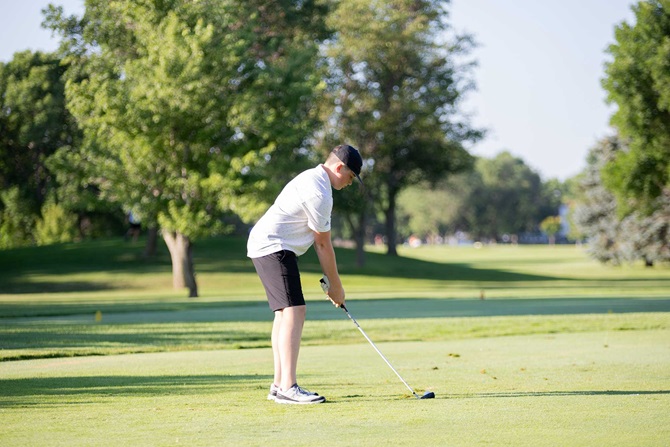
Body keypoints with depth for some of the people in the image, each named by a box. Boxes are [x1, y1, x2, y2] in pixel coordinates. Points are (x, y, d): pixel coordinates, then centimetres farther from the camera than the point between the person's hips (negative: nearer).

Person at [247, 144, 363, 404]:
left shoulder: (313, 179, 15)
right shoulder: (319, 193, -18)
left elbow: (317, 240, 16)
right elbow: (324, 244, -11)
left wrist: (329, 279, 13)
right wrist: (336, 285, -1)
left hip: (264, 245, 11)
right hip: (274, 247, -11)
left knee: (285, 312, 12)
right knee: (294, 310, -17)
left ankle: (279, 385, 13)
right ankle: (288, 388, -24)